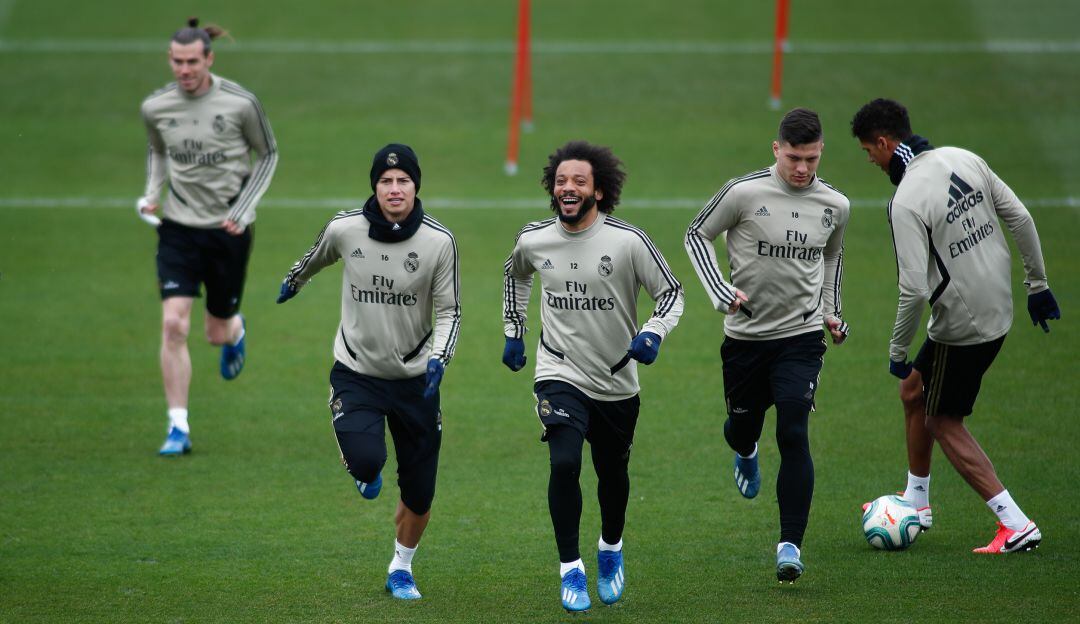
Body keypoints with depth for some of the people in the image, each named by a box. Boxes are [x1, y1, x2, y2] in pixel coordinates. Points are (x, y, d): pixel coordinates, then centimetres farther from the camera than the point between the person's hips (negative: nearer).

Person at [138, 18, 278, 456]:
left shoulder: (240, 103, -12)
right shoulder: (155, 108, -4)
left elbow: (267, 155, 2)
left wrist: (243, 208, -8)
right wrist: (152, 194, -1)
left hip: (229, 229, -1)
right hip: (178, 227, 1)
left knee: (217, 332, 8)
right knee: (173, 324, -14)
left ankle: (234, 330, 49)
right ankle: (178, 428, -7)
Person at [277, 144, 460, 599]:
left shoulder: (439, 242, -12)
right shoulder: (345, 229, -11)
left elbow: (449, 312, -4)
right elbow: (317, 257, 14)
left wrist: (438, 359, -22)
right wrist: (294, 281, 33)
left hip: (415, 378, 1)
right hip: (356, 374, -1)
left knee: (419, 493, 6)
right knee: (365, 460, -25)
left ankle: (401, 570, 34)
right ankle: (367, 473, 16)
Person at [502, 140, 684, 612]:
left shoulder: (627, 242, -13)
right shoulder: (533, 240, -4)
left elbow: (672, 292, -5)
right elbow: (515, 275, 20)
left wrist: (653, 334, -23)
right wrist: (514, 334, 19)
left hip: (617, 381, 0)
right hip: (559, 374, 0)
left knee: (613, 475, 14)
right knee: (564, 464, -21)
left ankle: (611, 550, 44)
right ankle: (570, 569, -8)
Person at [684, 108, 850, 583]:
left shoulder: (835, 205, 0)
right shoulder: (744, 193, -12)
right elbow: (697, 234, 0)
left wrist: (831, 311, 11)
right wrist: (720, 291, -11)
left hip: (802, 335, 0)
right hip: (745, 334, 0)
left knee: (793, 433, -14)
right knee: (742, 426, 14)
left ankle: (791, 544, -10)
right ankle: (746, 455, 55)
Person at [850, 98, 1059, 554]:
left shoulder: (907, 201, -23)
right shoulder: (963, 160, 1)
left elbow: (914, 289, -25)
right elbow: (1021, 218, 5)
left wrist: (898, 351, -12)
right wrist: (1038, 284, 15)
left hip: (961, 326, -8)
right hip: (999, 308, 8)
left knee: (944, 423, 7)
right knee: (913, 391, 24)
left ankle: (1016, 525, 2)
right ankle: (916, 503, 37)